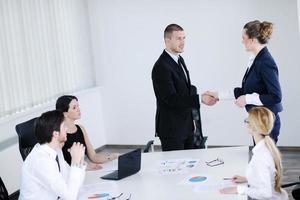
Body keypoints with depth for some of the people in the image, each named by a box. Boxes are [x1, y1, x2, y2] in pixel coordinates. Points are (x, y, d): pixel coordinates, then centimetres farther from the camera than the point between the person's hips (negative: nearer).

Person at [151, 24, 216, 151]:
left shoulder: (179, 60, 11)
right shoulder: (161, 67, -19)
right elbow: (171, 98, -25)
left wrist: (191, 118, 18)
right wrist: (200, 99, -28)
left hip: (186, 126, 9)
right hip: (171, 129, -9)